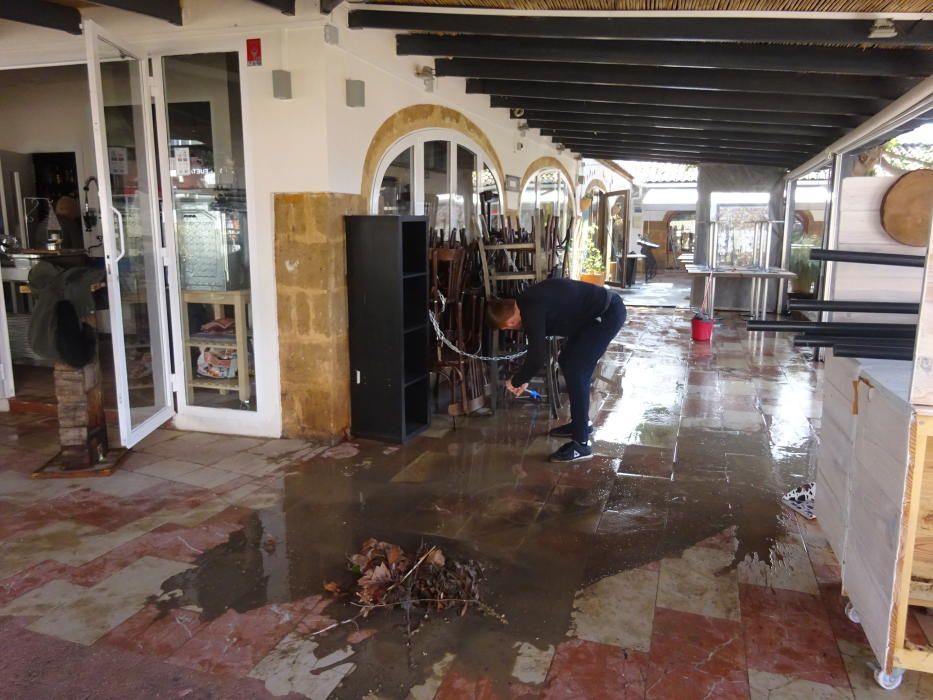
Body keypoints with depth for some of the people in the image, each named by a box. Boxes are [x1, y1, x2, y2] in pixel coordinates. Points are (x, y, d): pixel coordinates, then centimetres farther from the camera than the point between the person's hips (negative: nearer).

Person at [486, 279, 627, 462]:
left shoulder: (531, 311, -22)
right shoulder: (528, 304, 8)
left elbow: (537, 355, -21)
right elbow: (537, 347, 21)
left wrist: (516, 381, -4)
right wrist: (525, 379, 26)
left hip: (609, 313, -10)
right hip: (598, 311, 10)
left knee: (574, 370, -10)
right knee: (568, 362, 16)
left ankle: (581, 443, -4)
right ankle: (581, 422, 30)